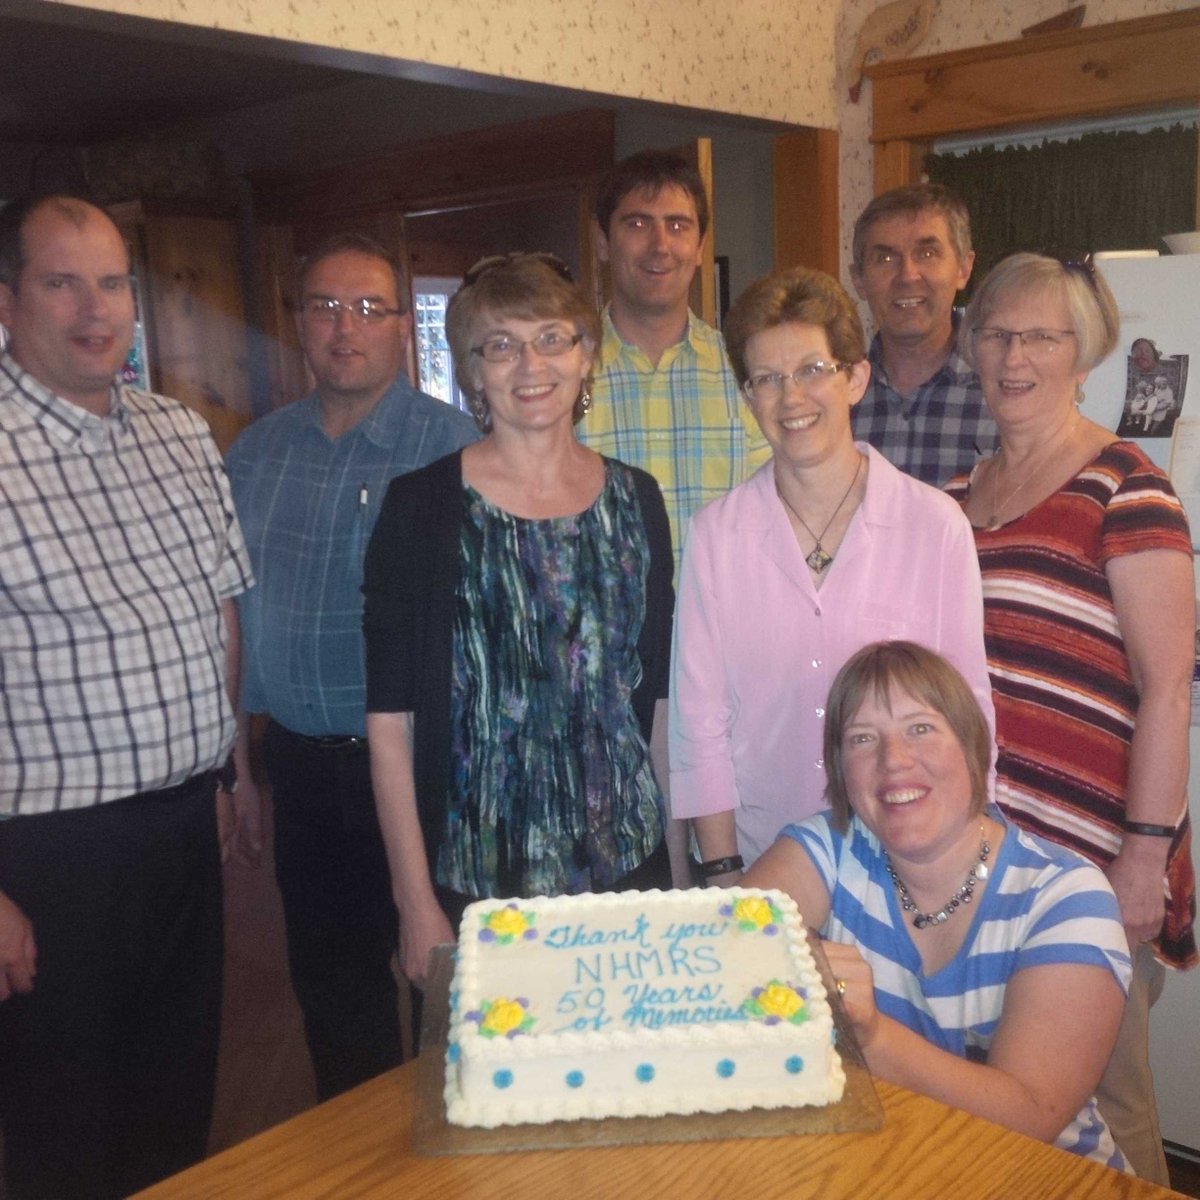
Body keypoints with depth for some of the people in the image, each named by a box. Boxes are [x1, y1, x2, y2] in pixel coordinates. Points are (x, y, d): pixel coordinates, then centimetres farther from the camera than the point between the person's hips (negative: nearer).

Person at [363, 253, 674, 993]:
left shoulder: (634, 499, 4)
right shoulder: (423, 506, -7)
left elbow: (659, 694, 9)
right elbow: (390, 718, -8)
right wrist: (416, 901, -10)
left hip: (630, 869, 3)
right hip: (474, 886, -3)